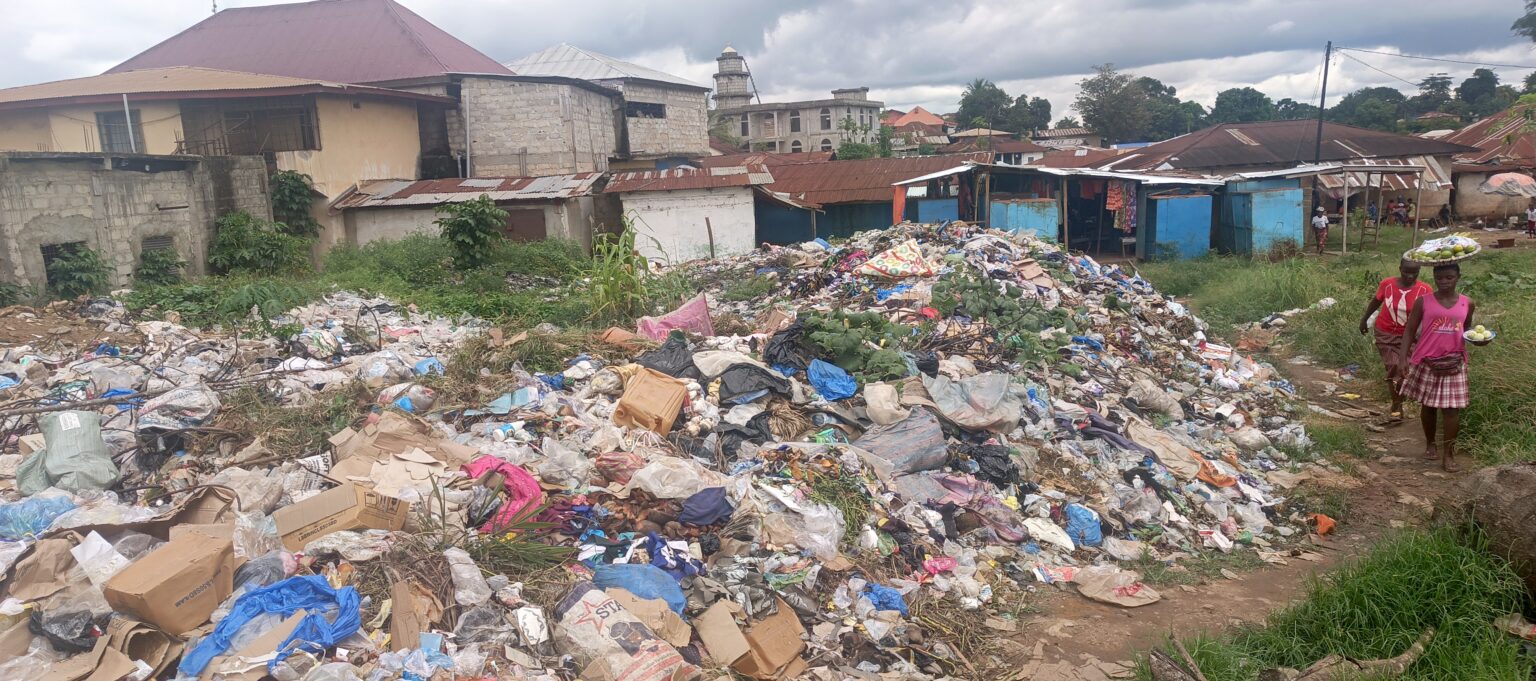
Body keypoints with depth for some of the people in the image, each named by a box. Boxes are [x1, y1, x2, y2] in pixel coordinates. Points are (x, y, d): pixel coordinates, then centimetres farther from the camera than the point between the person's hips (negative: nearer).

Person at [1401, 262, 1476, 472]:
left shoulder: (1467, 304, 2)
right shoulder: (1423, 302, -5)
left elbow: (1466, 331, 16)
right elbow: (1410, 331, -2)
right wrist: (1404, 358, -10)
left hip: (1454, 363, 1)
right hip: (1427, 362, -1)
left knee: (1452, 409, -1)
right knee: (1428, 406, 11)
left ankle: (1448, 453, 9)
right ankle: (1430, 444, 30)